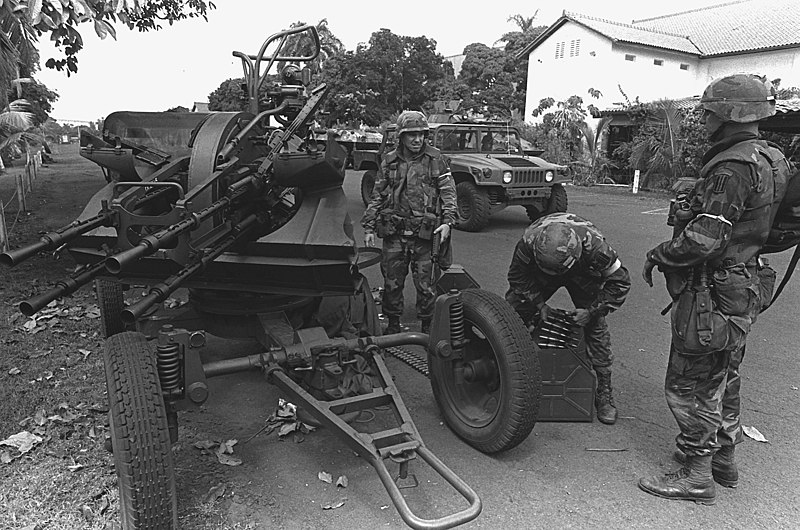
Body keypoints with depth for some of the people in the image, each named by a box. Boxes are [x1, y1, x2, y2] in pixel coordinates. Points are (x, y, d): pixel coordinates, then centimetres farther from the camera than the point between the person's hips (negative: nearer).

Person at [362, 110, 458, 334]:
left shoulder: (436, 159, 4)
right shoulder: (389, 162, 9)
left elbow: (448, 192, 0)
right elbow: (377, 196, 12)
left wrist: (447, 221, -14)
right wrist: (368, 227, 5)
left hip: (424, 233, -2)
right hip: (394, 232, 2)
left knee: (425, 282, 3)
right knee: (392, 281, 7)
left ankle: (427, 325, 20)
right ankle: (393, 323, 25)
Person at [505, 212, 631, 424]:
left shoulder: (595, 245, -41)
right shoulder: (528, 241, -39)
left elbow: (620, 281, -25)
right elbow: (518, 276, -18)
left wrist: (592, 311, -26)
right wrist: (539, 304, -22)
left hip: (582, 275, -1)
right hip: (538, 274, 1)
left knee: (596, 328, -12)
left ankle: (604, 395, 2)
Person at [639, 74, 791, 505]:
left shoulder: (732, 167, -22)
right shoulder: (767, 159, 10)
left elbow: (702, 239, -29)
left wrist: (657, 255, -13)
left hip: (712, 292, -10)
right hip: (742, 288, 10)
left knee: (689, 386, 2)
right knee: (723, 380, 22)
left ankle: (696, 477, 14)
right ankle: (724, 460, 37)